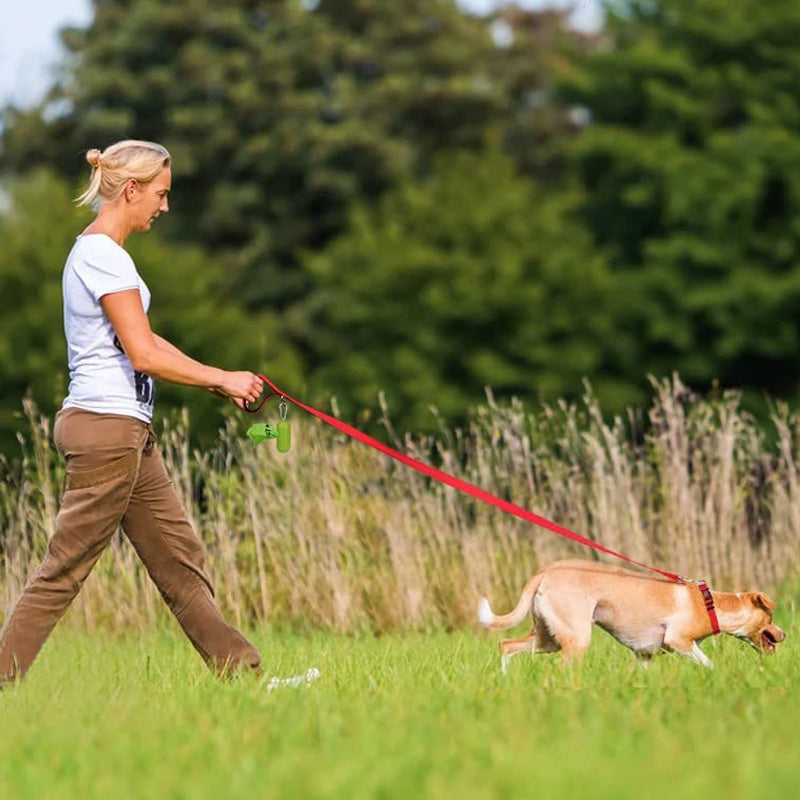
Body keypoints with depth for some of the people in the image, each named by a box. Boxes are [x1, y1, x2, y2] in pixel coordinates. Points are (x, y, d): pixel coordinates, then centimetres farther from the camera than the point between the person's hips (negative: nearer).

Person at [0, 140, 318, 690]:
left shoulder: (98, 252, 17)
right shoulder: (102, 255, -14)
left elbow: (145, 343, 19)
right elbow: (143, 354, -18)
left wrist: (220, 384, 12)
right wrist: (223, 379, -8)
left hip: (128, 435, 11)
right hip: (105, 426, -11)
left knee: (181, 560, 10)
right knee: (66, 568, -6)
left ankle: (242, 673, 12)